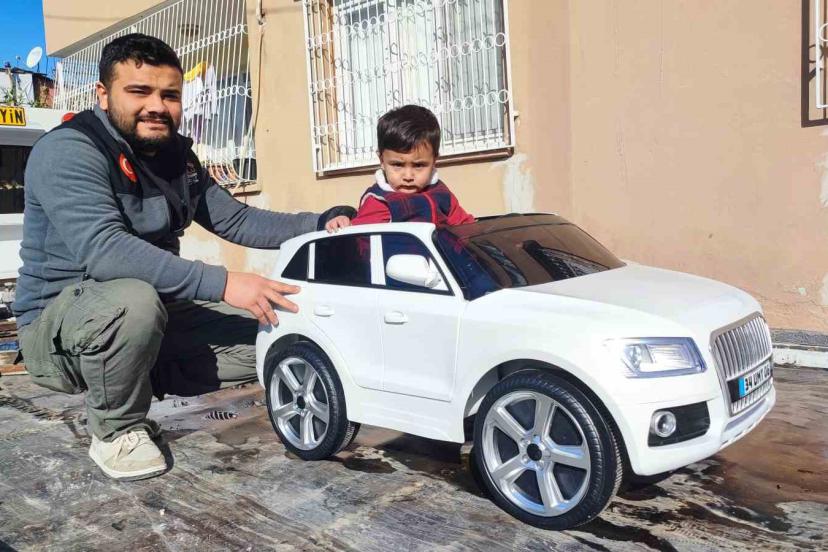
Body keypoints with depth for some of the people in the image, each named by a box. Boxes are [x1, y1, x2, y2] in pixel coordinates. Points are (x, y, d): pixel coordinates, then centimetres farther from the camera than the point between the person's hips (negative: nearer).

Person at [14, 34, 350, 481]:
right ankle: (116, 432, -11)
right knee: (133, 300, -40)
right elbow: (103, 250, -35)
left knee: (275, 335, -1)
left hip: (154, 315, 7)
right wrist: (221, 283, -41)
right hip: (58, 320, -6)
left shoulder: (176, 155, 5)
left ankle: (136, 383, 9)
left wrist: (319, 225, -4)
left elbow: (235, 220, 9)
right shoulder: (68, 150, -19)